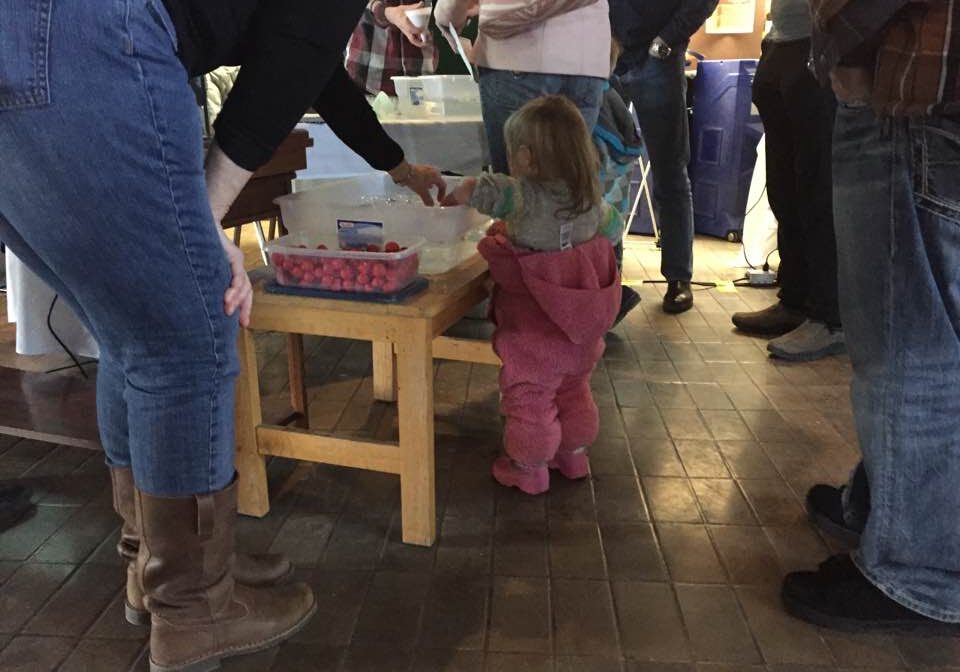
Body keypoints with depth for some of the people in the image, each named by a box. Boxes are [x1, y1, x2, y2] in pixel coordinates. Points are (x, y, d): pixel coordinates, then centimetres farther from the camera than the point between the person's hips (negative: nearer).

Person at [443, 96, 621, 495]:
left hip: (535, 330, -6)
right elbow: (611, 227, 14)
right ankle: (574, 454, 41)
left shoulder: (523, 196, -22)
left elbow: (474, 190, -30)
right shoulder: (591, 198, -3)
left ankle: (528, 467, 26)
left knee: (529, 396, 11)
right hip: (581, 327, 7)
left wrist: (454, 197, -7)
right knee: (574, 391, 25)